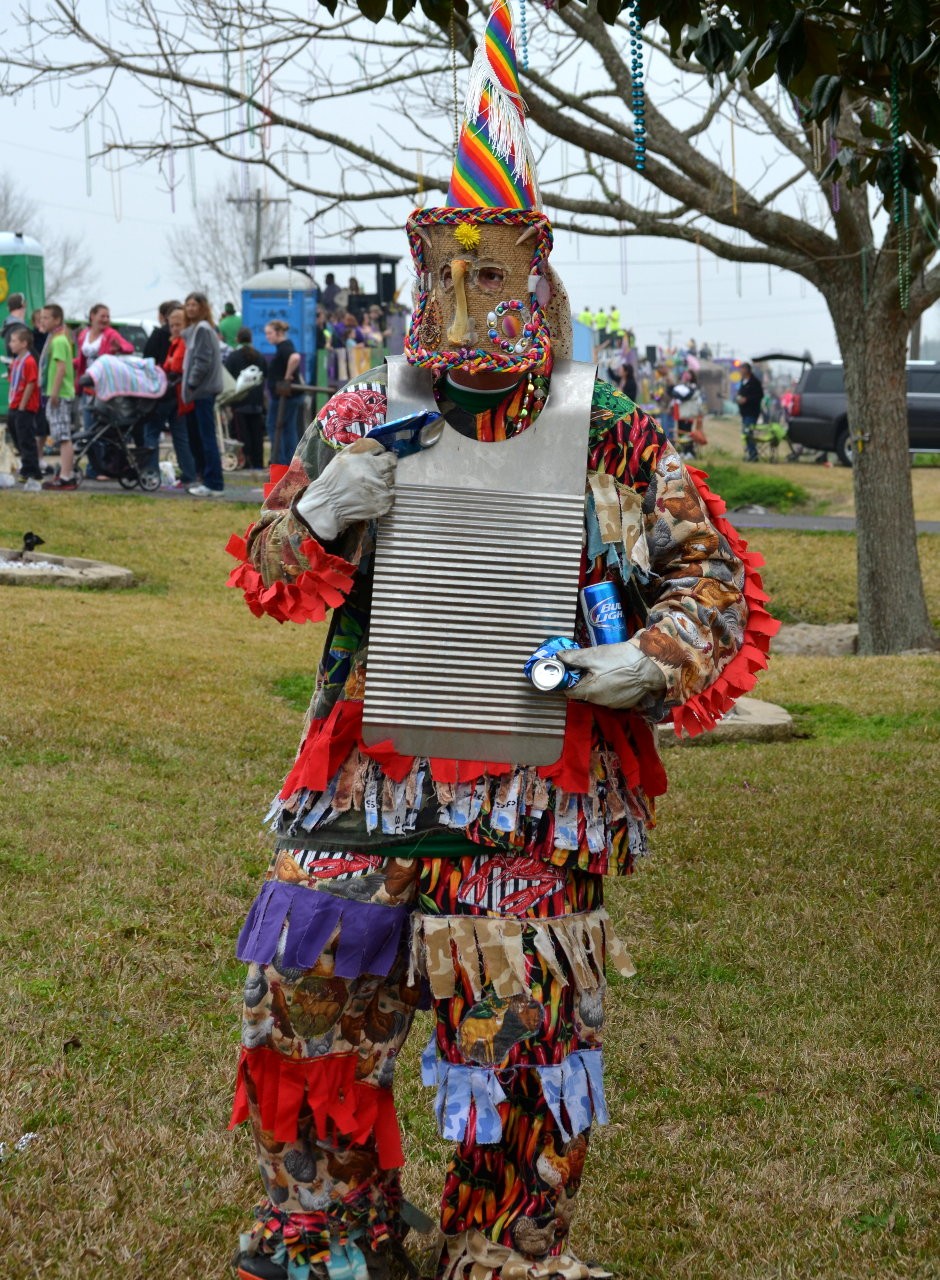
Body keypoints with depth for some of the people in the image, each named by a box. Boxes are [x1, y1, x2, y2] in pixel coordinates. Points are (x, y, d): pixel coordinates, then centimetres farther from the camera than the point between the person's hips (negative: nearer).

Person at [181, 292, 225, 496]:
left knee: (207, 438, -9)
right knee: (203, 437, 11)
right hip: (201, 390, 10)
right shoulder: (193, 329, 19)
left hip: (203, 390, -10)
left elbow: (203, 361, -17)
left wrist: (192, 383, -14)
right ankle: (208, 480, 15)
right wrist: (190, 384, 14)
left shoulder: (202, 329, -11)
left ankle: (214, 484, -10)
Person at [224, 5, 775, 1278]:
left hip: (533, 791, -2)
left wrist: (657, 662, -13)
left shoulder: (613, 440, -1)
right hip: (367, 774, 2)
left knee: (521, 1030, 6)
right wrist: (317, 517, -13)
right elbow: (267, 578, 8)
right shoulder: (361, 418, 4)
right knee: (310, 984, 7)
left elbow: (713, 574, 5)